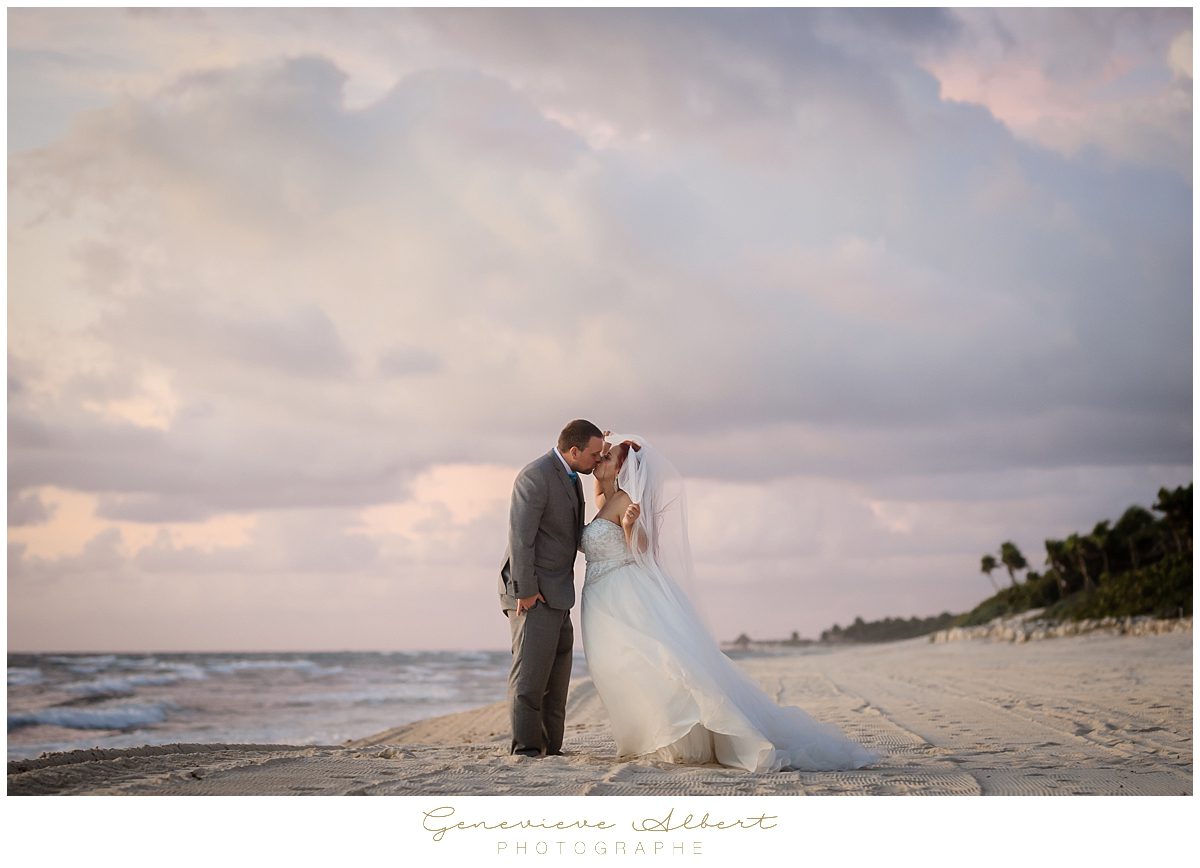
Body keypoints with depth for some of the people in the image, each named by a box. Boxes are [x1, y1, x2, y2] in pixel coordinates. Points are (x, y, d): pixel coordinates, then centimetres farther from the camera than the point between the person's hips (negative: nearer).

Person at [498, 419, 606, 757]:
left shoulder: (570, 477, 15)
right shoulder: (535, 476, -15)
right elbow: (520, 536, -19)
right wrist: (526, 590, -20)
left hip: (555, 593, 9)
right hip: (531, 593, -9)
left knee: (556, 676, 7)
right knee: (531, 670, -11)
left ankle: (550, 749, 10)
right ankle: (526, 749, -10)